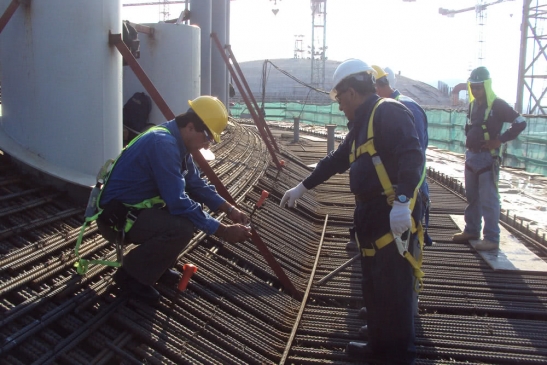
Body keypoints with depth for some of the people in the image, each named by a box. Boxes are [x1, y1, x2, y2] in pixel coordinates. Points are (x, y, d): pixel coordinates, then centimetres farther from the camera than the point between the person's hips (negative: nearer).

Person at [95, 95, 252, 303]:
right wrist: (224, 232, -25)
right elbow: (178, 203, -30)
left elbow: (196, 184, 12)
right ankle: (130, 274, -8)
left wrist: (230, 209, 0)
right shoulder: (164, 144, -26)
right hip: (116, 216, -10)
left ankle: (155, 263, 15)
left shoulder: (177, 142, 4)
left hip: (137, 207, 10)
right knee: (182, 227, -28)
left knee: (194, 212, 8)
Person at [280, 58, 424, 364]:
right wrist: (302, 188, 34)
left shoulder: (388, 112, -11)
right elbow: (335, 161, 29)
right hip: (371, 214, 10)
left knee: (395, 289, -1)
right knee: (374, 286, 17)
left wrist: (402, 202, -33)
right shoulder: (363, 123, 20)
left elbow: (412, 156, -24)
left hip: (394, 217, -10)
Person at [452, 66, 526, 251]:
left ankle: (492, 238, -2)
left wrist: (499, 140, -14)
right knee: (472, 197, 15)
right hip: (471, 155, 8)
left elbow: (520, 123, -14)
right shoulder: (473, 104, 12)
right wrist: (470, 142, 12)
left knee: (488, 199, -7)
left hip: (488, 157, -8)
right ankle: (472, 230, 27)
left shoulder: (497, 104, -10)